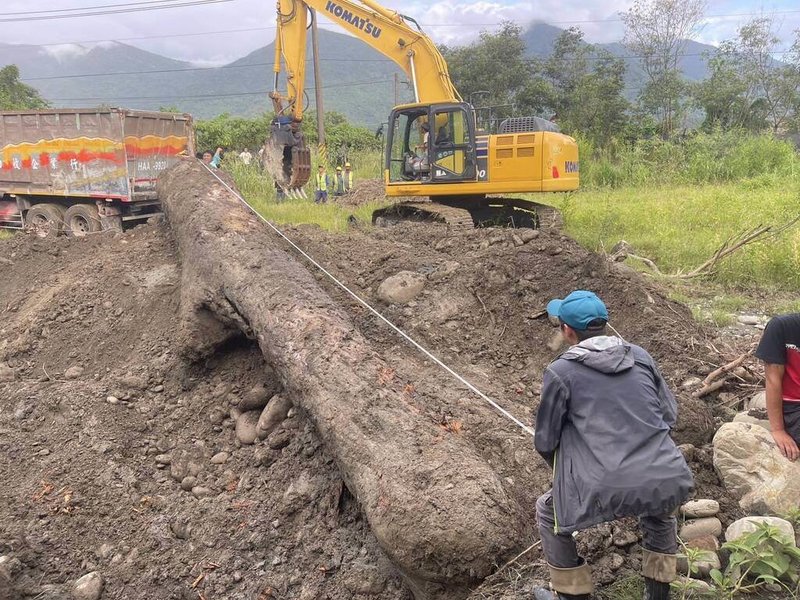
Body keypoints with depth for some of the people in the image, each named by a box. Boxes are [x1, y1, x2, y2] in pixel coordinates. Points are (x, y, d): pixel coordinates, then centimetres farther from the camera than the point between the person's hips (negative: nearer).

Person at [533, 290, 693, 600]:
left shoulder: (560, 371, 0)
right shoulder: (640, 356, 11)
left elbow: (545, 442, 6)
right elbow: (669, 414, 17)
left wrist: (567, 469, 26)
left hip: (607, 490, -4)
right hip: (671, 482, 5)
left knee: (548, 512, 24)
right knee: (659, 509, 40)